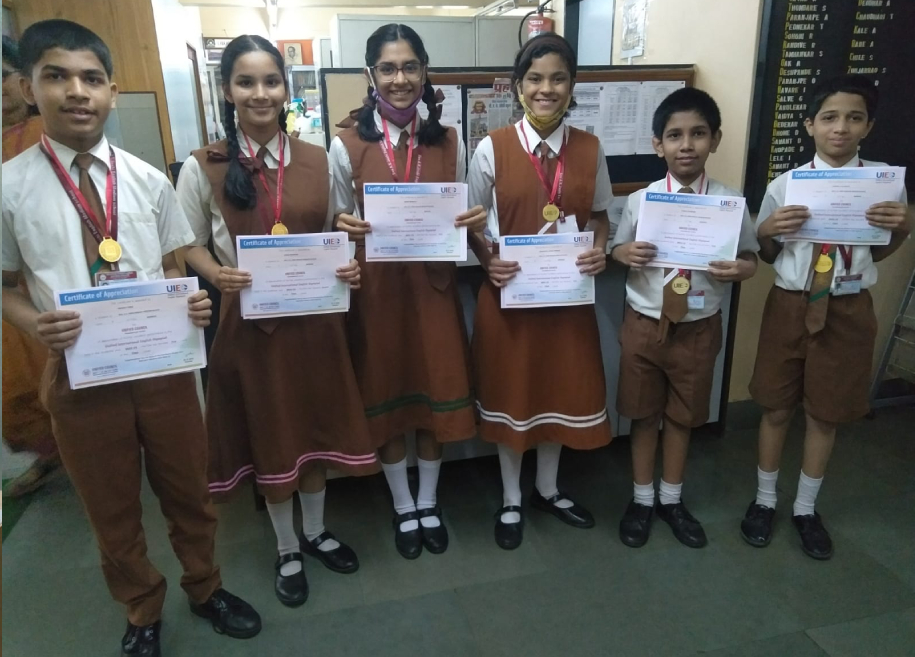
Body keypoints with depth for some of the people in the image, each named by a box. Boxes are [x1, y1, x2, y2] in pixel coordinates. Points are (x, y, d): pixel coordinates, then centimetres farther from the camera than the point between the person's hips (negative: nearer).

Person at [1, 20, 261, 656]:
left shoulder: (149, 180, 0)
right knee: (112, 509, 17)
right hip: (80, 372, -1)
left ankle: (205, 588, 47)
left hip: (164, 362, 2)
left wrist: (193, 302, -14)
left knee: (189, 490, 18)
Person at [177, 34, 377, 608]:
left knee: (316, 426, 15)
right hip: (250, 320, -2)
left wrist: (350, 266, -10)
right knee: (269, 433, 12)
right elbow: (190, 244, 3)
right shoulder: (203, 168, -4)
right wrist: (217, 274, -18)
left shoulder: (320, 161, 2)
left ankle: (316, 532, 40)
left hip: (315, 317, 2)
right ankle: (287, 549, 34)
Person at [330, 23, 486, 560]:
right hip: (376, 289, -1)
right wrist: (345, 228, -21)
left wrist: (475, 222, -14)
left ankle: (429, 502, 34)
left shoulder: (450, 142, 2)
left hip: (435, 285, 2)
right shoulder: (347, 146, -4)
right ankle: (404, 508, 33)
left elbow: (463, 220, 9)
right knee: (386, 397, 10)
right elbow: (339, 226, 2)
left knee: (437, 393, 10)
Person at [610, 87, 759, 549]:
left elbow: (751, 258, 2)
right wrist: (625, 253, -21)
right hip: (644, 323, 0)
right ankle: (642, 498, 35)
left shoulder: (732, 203, -7)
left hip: (699, 327, 1)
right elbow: (616, 248, 3)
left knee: (683, 415, 17)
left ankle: (671, 499, 38)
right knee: (644, 414, 14)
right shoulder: (640, 200, -8)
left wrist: (738, 269, -21)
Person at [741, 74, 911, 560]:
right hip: (790, 305, 0)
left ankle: (806, 508, 35)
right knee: (776, 408, 11)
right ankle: (764, 500, 33)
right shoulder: (784, 186, -7)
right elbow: (767, 256, 2)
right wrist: (766, 231, -19)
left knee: (825, 413, 13)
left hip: (848, 310, 1)